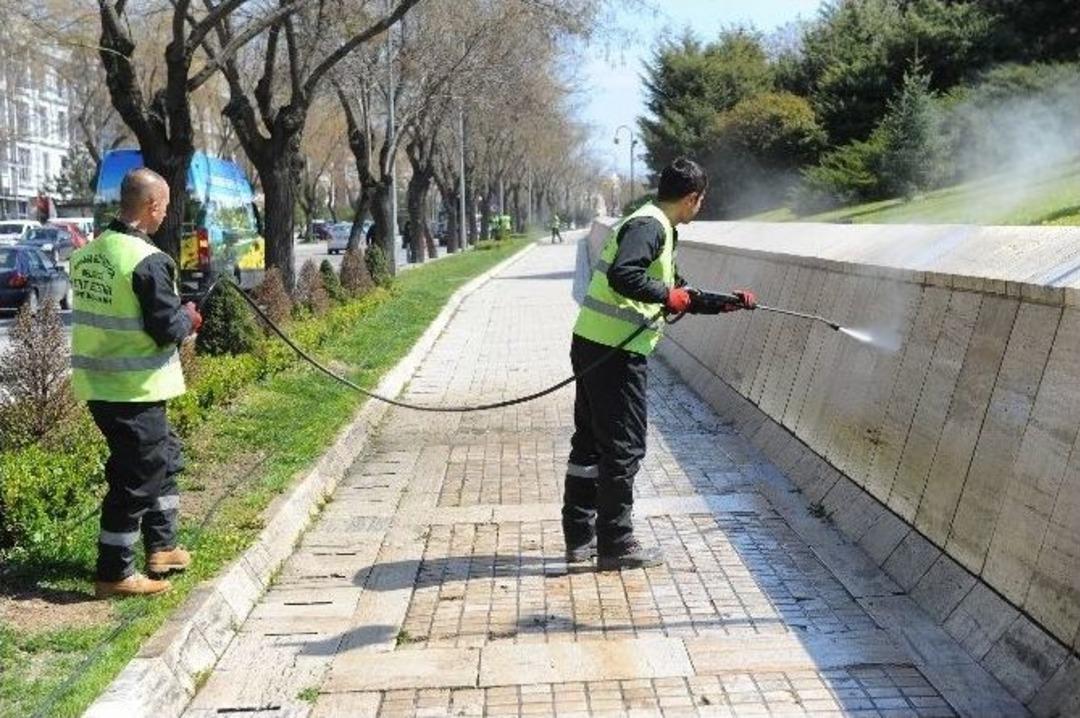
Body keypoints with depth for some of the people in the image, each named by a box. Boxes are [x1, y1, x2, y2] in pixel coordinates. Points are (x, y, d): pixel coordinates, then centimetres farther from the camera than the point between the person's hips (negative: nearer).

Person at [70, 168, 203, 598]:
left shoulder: (87, 254, 8)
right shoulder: (148, 261, -19)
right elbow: (167, 330, -20)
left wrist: (176, 318, 16)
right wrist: (189, 318, 2)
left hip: (96, 382, 9)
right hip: (134, 389, -9)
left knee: (164, 458, 23)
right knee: (135, 480, 3)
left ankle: (162, 548, 32)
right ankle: (114, 574, 12)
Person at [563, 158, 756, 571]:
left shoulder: (657, 228, 21)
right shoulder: (649, 226, -11)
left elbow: (678, 293, 29)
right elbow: (622, 275, -28)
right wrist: (667, 295, -17)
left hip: (593, 346, 10)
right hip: (614, 353, -10)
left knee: (591, 442, 15)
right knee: (623, 448, -2)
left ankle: (580, 537, 24)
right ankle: (615, 545, 7)